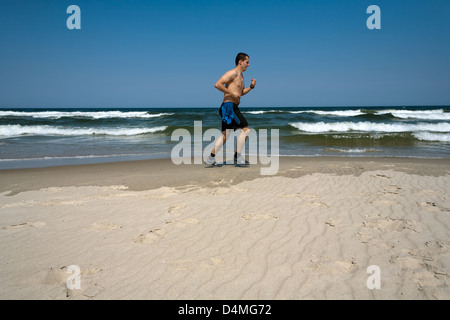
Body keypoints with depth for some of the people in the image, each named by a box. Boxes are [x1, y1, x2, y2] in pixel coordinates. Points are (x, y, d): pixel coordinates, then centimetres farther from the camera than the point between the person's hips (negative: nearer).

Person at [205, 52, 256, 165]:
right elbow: (217, 84, -19)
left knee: (225, 135, 9)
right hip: (229, 106, -10)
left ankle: (211, 158, 10)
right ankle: (238, 157, -5)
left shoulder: (241, 76, 21)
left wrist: (251, 87, 15)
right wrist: (231, 93, -19)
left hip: (233, 107, 10)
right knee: (245, 129, -9)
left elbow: (241, 92, 32)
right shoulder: (232, 73, -9)